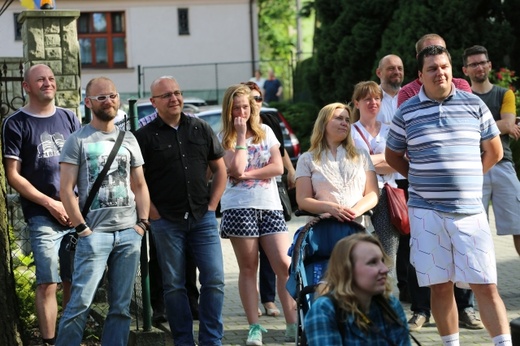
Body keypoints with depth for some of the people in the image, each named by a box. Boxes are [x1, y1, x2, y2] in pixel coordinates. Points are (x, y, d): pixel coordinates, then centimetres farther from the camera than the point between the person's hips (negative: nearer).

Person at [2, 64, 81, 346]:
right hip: (42, 216, -4)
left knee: (74, 281, 8)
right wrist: (50, 203, -9)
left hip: (77, 213, 4)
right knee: (47, 283, -8)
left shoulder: (69, 118, 13)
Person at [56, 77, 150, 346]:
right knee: (81, 302, -11)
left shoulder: (128, 140, 14)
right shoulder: (78, 140, 0)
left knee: (121, 306, 6)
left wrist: (142, 222, 6)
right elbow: (66, 190, -4)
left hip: (129, 233, 5)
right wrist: (82, 228, -10)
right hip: (95, 233, -5)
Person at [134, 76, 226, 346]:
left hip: (202, 218, 3)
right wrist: (153, 215, -8)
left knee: (214, 280, 0)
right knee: (174, 285, 4)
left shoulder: (201, 129, 9)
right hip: (166, 222, -2)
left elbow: (220, 170, 15)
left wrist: (212, 205, 5)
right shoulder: (145, 136, -2)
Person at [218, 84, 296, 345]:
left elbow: (278, 167, 1)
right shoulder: (223, 138, 3)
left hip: (270, 206, 2)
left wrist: (247, 174, -7)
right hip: (239, 207, -2)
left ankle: (293, 325, -5)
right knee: (248, 268, 1)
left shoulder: (265, 131, 11)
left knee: (284, 265, -7)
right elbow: (236, 169, -12)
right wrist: (241, 136, -8)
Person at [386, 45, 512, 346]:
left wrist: (465, 179, 10)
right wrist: (422, 179, 6)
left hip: (470, 210, 0)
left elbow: (494, 151, 13)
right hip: (427, 211, 0)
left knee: (486, 285, -3)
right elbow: (393, 156, 16)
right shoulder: (407, 112, 4)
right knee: (441, 286, 5)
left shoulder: (474, 104, 5)